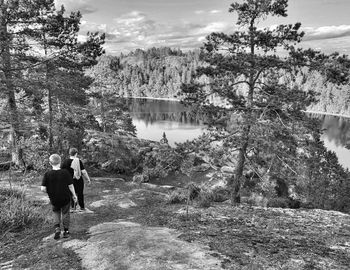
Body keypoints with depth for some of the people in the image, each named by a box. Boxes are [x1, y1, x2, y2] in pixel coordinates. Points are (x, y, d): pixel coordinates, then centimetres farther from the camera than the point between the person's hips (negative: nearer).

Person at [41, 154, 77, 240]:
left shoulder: (47, 174, -10)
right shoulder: (65, 173, -12)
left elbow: (43, 188, -13)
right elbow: (70, 185, -8)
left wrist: (49, 192, 7)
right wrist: (74, 195, 5)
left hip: (54, 199, 1)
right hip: (65, 198, -1)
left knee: (56, 213, 24)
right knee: (65, 213, 16)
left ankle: (57, 228, 9)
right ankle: (66, 231, 21)